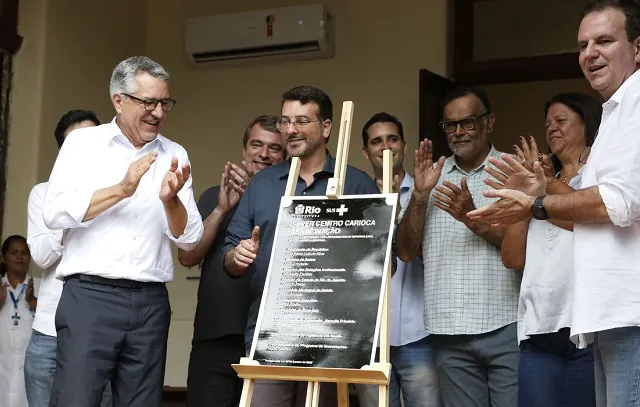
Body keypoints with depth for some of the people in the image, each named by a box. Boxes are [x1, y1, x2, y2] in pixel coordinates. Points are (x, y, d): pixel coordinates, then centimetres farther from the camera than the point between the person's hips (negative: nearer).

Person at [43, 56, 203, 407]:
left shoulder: (174, 155, 12)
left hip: (150, 302, 3)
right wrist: (121, 190, -14)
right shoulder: (83, 142, 5)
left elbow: (189, 237, 7)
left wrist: (170, 200, -12)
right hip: (90, 295, -3)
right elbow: (54, 213, -7)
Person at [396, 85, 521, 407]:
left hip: (506, 324, -2)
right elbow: (406, 252, 5)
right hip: (449, 332, 2)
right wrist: (420, 194, -7)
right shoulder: (431, 177, 12)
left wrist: (474, 219, -16)